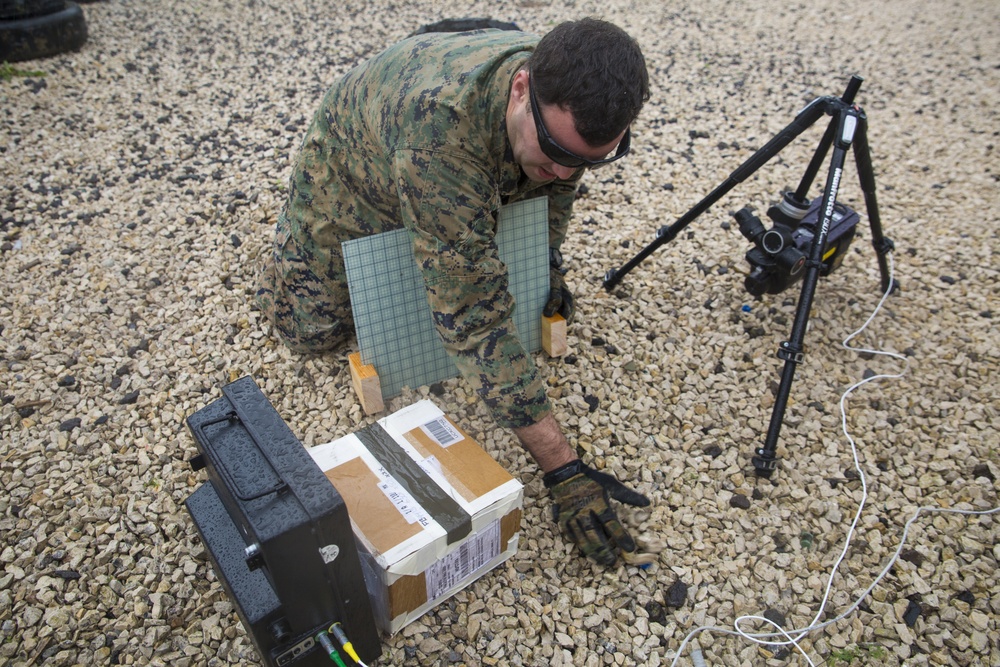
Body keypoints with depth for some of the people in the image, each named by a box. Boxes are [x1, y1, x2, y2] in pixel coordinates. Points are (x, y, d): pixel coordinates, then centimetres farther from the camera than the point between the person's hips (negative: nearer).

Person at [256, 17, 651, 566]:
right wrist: (560, 468, -49)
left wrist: (548, 260, -8)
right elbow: (474, 318, -50)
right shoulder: (440, 128, -50)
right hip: (357, 165, -4)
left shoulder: (567, 98, -30)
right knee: (310, 328, 2)